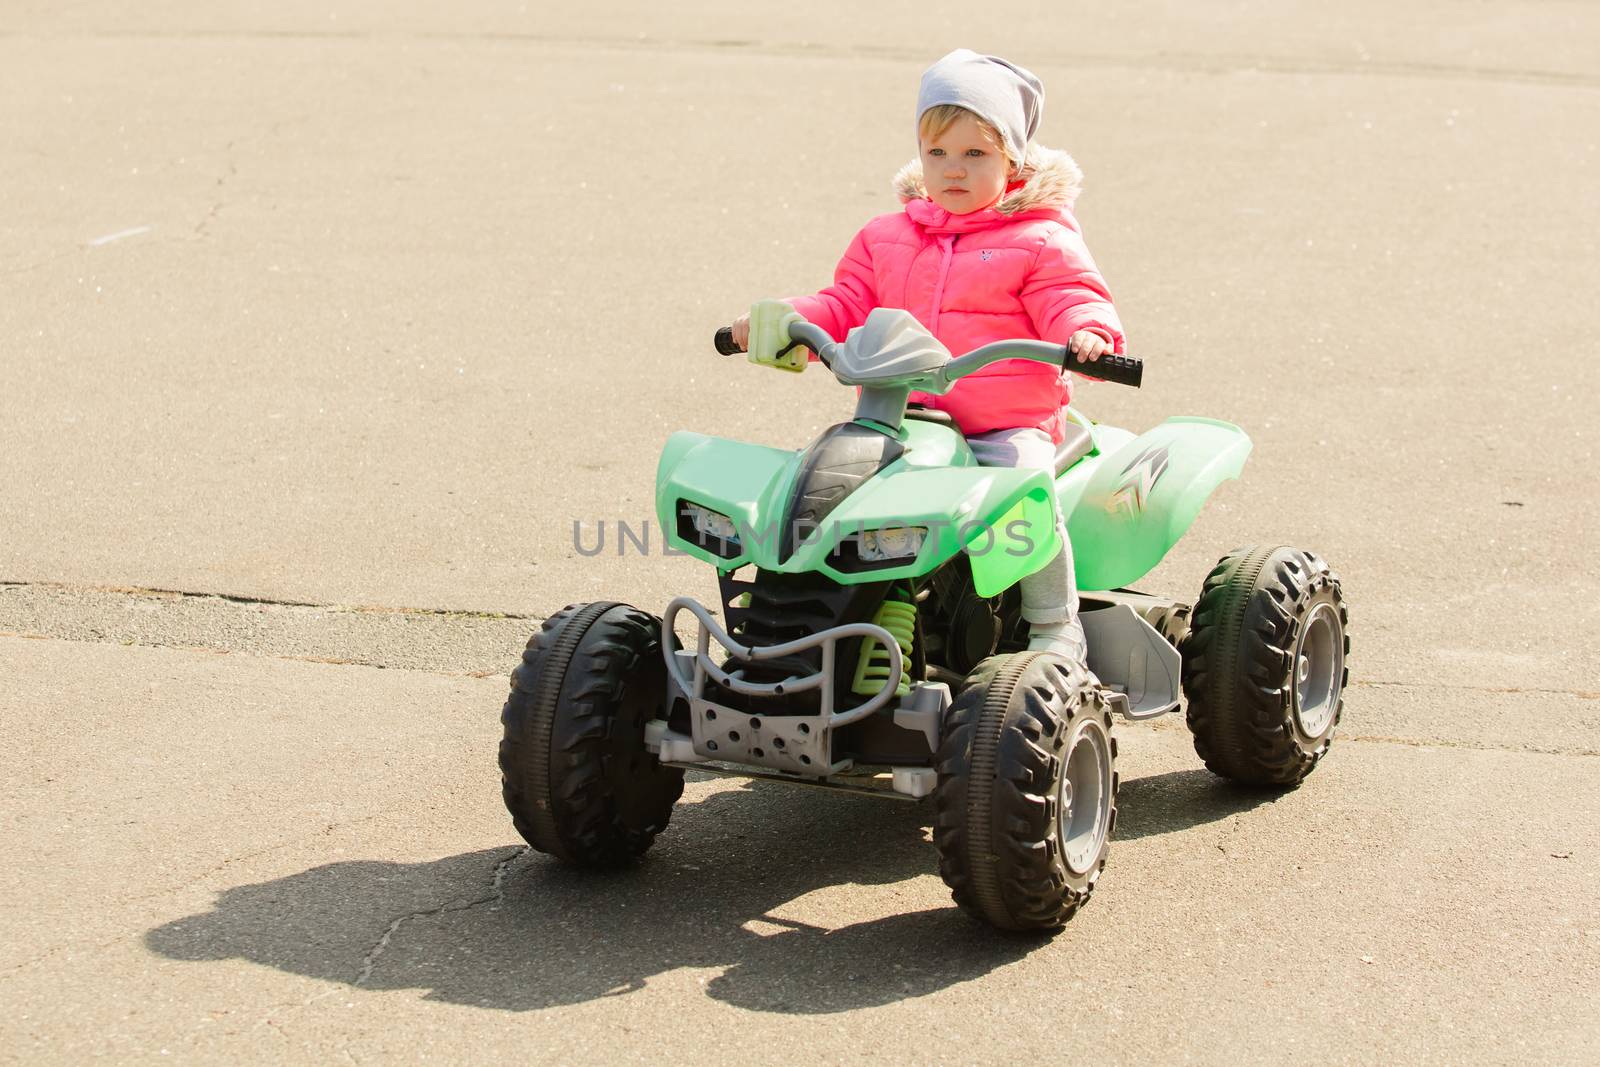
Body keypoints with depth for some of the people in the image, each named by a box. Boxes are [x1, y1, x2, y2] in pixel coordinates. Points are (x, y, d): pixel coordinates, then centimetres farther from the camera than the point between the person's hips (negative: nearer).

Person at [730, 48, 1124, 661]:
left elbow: (1072, 300, -6)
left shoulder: (1040, 242, 3)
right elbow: (847, 307, 17)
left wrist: (1089, 334, -30)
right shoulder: (886, 240, 18)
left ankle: (1055, 627, -9)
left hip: (1007, 424, -4)